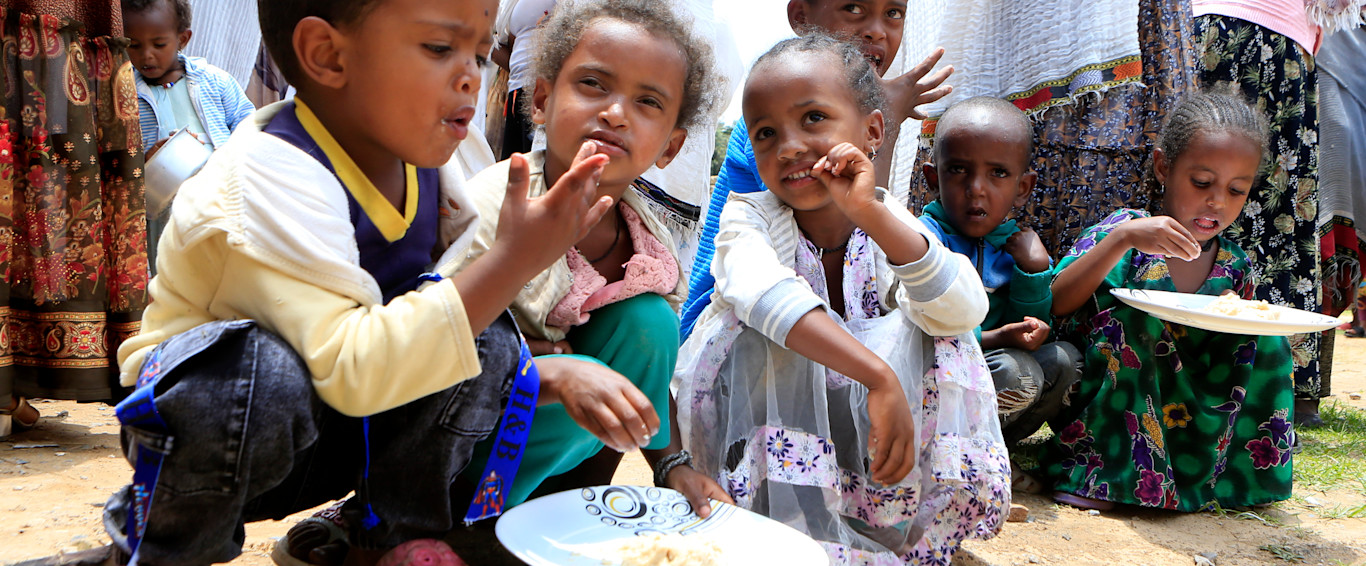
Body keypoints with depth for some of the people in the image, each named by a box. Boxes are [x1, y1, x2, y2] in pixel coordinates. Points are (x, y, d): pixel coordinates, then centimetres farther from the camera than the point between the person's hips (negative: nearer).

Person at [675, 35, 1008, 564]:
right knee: (758, 329, -30)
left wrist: (871, 214, -39)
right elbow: (764, 291, -40)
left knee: (936, 338, -21)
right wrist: (880, 377, -51)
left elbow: (963, 314, -28)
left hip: (857, 431, 2)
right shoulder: (748, 218, -15)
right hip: (763, 421, -2)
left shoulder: (894, 227, -8)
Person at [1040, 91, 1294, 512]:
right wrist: (1122, 239, -33)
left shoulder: (1234, 267, 3)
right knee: (1128, 312, -28)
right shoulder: (1122, 231, -11)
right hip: (1101, 409, -4)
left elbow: (1230, 363, 11)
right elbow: (1054, 305, -25)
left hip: (1190, 411, 5)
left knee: (1266, 340, -7)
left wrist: (1253, 328, -12)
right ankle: (1095, 474, -24)